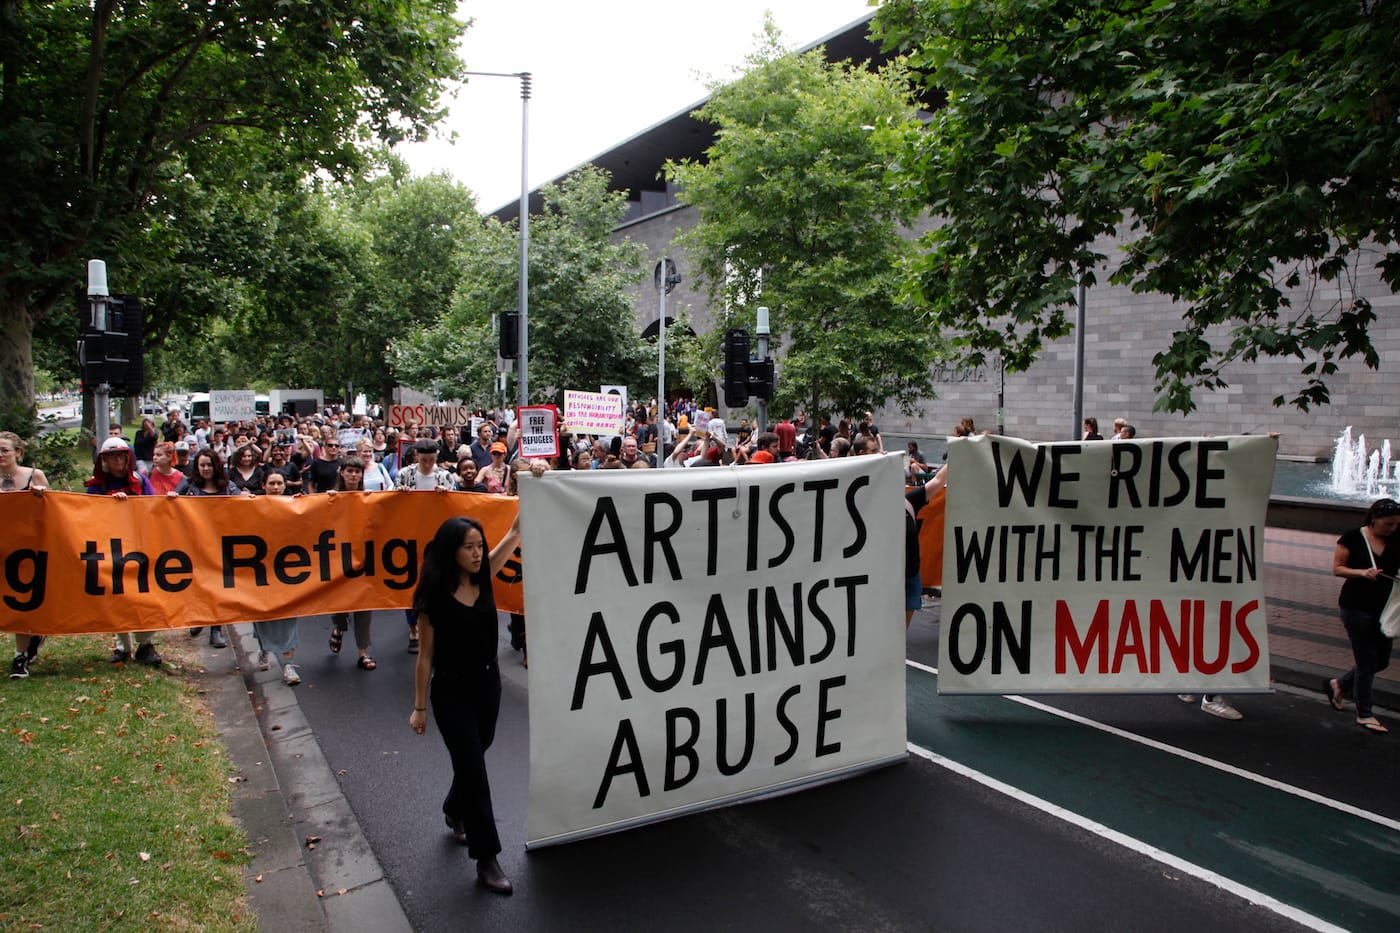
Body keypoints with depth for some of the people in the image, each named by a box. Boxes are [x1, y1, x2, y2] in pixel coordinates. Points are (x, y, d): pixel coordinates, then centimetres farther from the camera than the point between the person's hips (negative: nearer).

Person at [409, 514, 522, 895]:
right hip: (451, 691, -5)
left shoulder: (483, 577, -6)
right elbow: (426, 656, -10)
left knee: (472, 757, 22)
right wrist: (420, 707, -5)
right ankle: (485, 858, 10)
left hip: (488, 682, 5)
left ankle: (455, 812, 51)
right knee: (473, 768, -2)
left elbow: (517, 532, -10)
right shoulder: (434, 597, -17)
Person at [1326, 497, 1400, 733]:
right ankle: (1364, 715, 12)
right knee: (1367, 661, -1)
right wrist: (1361, 572, -22)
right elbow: (1337, 568, -6)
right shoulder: (1353, 537, -8)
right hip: (1356, 606, -5)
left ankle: (1338, 685, 35)